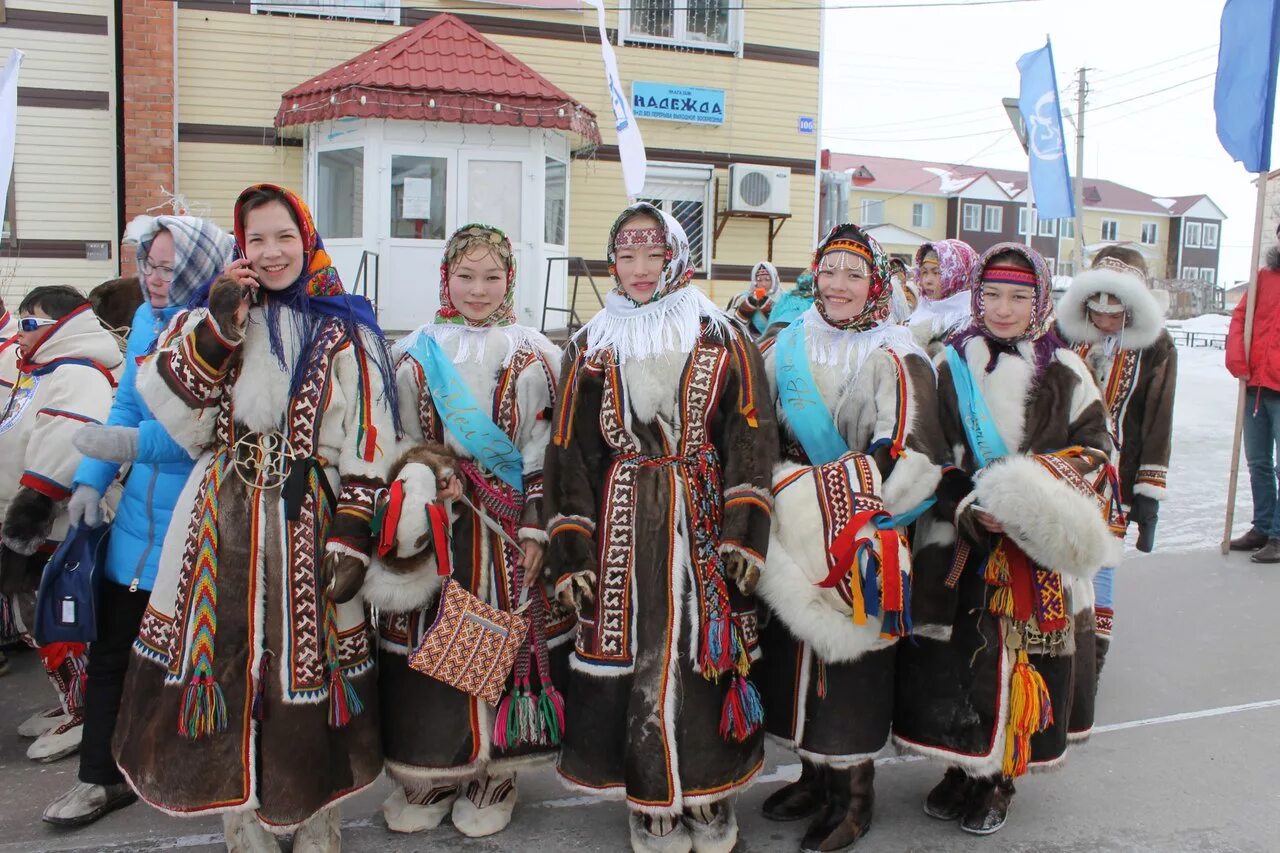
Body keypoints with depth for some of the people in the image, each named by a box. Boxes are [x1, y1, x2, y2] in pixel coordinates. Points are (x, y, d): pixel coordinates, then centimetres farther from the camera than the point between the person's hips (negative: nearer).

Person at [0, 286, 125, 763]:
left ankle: (88, 714, 5)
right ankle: (71, 703, 27)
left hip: (56, 531, -11)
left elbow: (63, 445, -28)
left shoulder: (77, 374, -16)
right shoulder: (39, 373, 19)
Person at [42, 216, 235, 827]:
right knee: (112, 645, 10)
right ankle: (102, 778, 25)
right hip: (141, 509, 6)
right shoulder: (146, 319, 4)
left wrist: (137, 444, -31)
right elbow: (127, 406, 11)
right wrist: (91, 478, 3)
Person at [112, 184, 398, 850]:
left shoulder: (342, 331, 3)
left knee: (306, 656, 3)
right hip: (224, 514, 2)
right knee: (226, 653, 5)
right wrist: (218, 328, -11)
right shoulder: (212, 314, 12)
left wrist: (351, 533, -10)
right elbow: (169, 405, -1)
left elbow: (366, 440, -3)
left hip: (307, 516, -2)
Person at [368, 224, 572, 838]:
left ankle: (493, 776, 21)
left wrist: (536, 530, -6)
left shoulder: (534, 357, 2)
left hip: (507, 526, -1)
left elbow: (546, 453, -1)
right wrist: (406, 525, -3)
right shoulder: (415, 354, 6)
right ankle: (430, 773, 23)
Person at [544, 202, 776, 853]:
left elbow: (750, 439, 0)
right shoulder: (591, 346, 10)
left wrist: (743, 533, -10)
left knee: (706, 652, 2)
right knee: (635, 658, 1)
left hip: (703, 521, 0)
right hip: (622, 527, 1)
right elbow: (569, 451, 6)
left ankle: (710, 798, 19)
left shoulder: (722, 340, 7)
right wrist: (571, 550, -2)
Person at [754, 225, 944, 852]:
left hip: (859, 541, -5)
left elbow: (908, 458, -20)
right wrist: (776, 483, -3)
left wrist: (808, 488, -20)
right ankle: (815, 774, 33)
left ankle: (854, 792, 21)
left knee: (849, 662, 1)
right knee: (794, 654, 13)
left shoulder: (895, 358, -11)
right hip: (791, 539, 6)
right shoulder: (788, 347, 7)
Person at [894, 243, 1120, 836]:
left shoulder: (1065, 373, 1)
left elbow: (1094, 453, 2)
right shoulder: (952, 366, 3)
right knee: (955, 653, 4)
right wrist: (969, 509, -14)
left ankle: (999, 779, 22)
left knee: (1021, 656, 3)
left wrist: (1046, 492, -15)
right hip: (962, 543, 1)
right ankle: (962, 766, 25)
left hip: (1035, 552, -1)